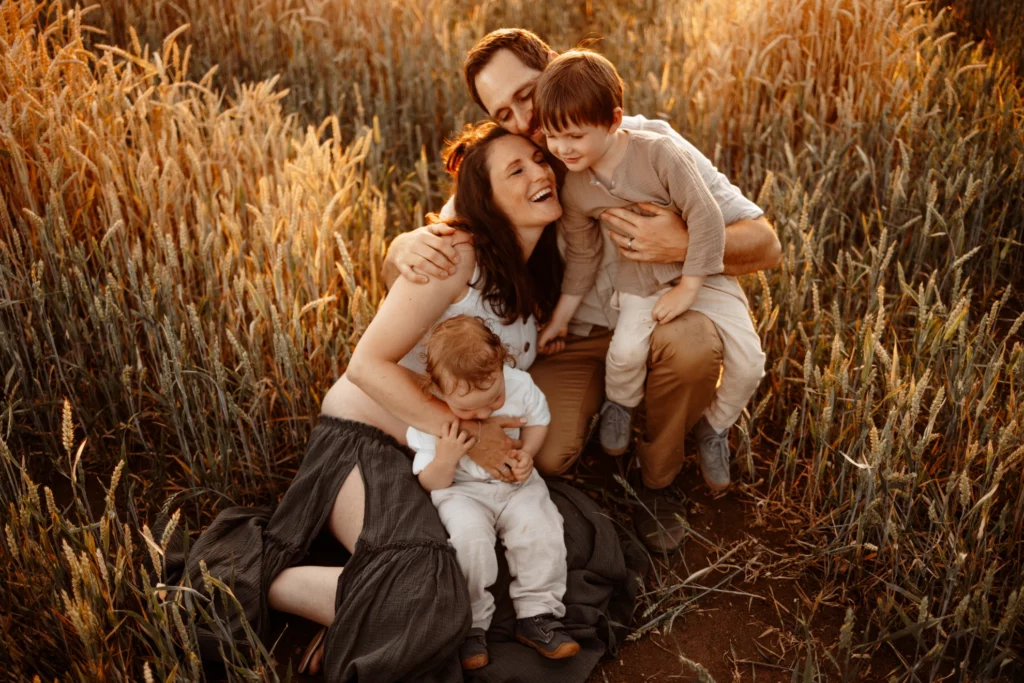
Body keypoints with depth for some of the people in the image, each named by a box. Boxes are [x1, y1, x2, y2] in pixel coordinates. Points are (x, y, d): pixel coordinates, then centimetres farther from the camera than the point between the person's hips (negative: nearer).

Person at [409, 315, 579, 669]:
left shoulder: (520, 385, -17)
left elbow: (538, 419, 7)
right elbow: (433, 483, -10)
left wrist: (526, 453, -12)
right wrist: (444, 459, -32)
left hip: (515, 483, 3)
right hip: (461, 490, -2)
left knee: (541, 529, -22)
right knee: (469, 535, -31)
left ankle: (537, 615, -5)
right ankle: (470, 623, -12)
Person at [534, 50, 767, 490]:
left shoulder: (658, 154, -24)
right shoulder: (575, 190, -9)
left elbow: (707, 218, -23)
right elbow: (582, 257, 6)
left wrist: (687, 290, -20)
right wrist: (560, 318, 11)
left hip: (702, 272, -2)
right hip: (641, 281, 2)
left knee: (748, 361, -15)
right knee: (625, 350, -26)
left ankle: (713, 428, 16)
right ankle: (620, 405, 10)